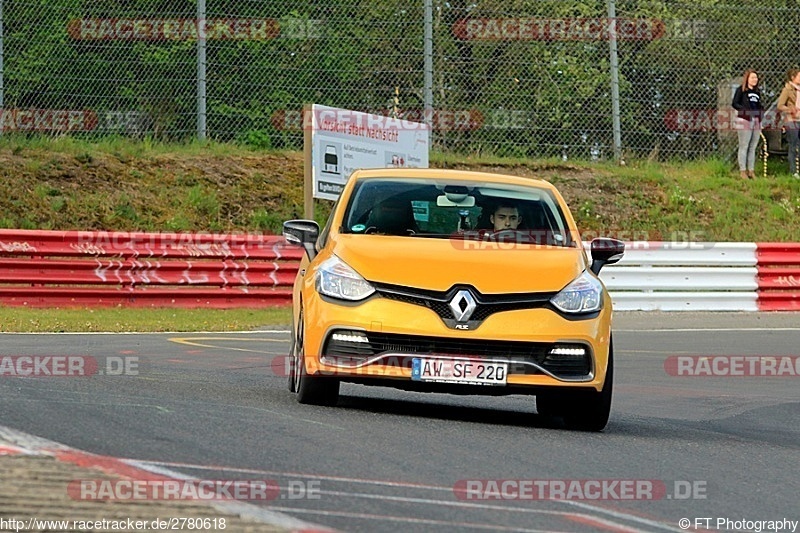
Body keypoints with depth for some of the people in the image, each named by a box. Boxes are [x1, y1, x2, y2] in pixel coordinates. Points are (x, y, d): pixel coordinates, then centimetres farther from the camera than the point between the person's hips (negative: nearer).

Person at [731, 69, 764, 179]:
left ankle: (751, 170, 13)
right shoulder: (741, 90, -2)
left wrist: (761, 108, 3)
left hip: (756, 120, 6)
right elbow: (734, 104, -7)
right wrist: (745, 110, -18)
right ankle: (742, 171, 0)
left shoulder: (757, 91, 17)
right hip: (745, 120, -6)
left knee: (753, 147, 8)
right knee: (744, 146, -4)